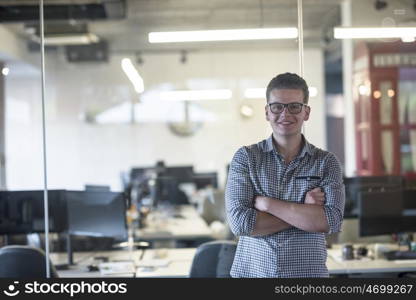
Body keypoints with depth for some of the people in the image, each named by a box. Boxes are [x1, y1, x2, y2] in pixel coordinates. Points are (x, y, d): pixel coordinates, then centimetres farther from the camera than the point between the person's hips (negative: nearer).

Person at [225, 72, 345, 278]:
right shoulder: (245, 157, -2)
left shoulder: (326, 162, -1)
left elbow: (331, 221, -15)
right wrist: (304, 211, -14)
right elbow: (240, 222, -13)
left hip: (308, 271, 1)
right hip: (251, 271, 0)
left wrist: (267, 203, -16)